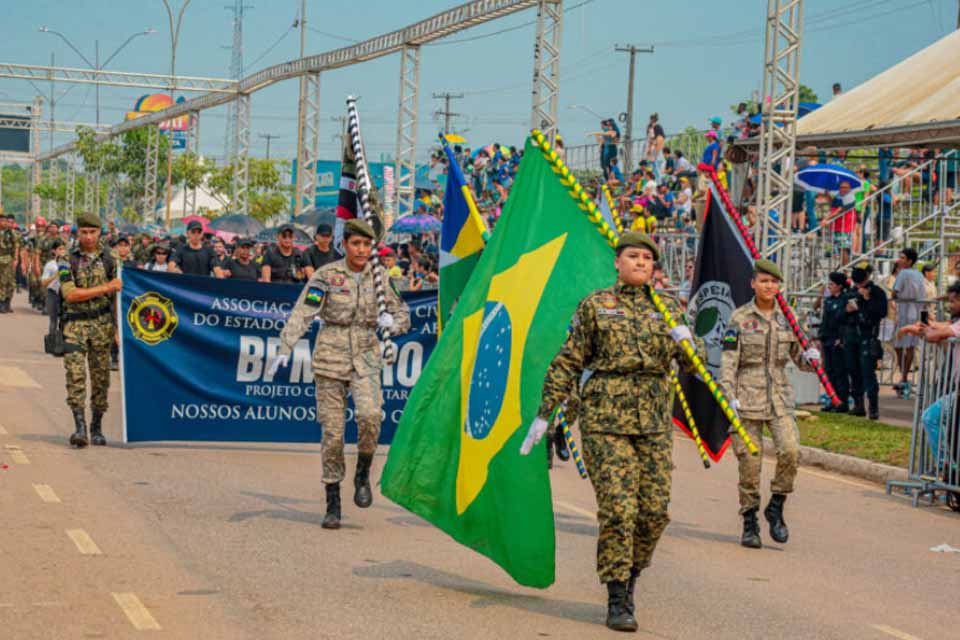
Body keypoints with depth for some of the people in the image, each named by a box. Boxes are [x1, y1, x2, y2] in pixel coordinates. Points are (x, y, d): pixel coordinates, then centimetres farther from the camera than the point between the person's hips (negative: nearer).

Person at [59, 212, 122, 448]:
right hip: (75, 324, -3)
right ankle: (80, 427, -16)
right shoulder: (68, 260, 0)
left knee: (101, 377, 5)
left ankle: (97, 428, 16)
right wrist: (105, 288, -12)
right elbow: (70, 294, -12)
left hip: (102, 323, 3)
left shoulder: (108, 260, 10)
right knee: (75, 374, -13)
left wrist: (117, 328, 11)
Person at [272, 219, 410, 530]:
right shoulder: (326, 275, -3)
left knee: (369, 415, -25)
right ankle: (333, 506, 9)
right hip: (331, 358, -1)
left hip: (365, 359, 1)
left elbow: (403, 315, 16)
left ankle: (363, 474, -1)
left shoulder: (377, 279, 6)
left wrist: (392, 322, -8)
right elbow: (302, 313, -11)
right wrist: (285, 349, -23)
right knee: (332, 432, -1)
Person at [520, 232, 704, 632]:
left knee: (655, 509, 0)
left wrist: (686, 344, -12)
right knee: (617, 507, -10)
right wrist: (544, 414, 4)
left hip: (655, 419, 3)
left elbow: (692, 366, 11)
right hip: (606, 417, -3)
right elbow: (568, 363, 6)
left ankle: (629, 577, 25)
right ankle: (617, 601, -3)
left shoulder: (669, 309, 13)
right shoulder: (595, 306, 5)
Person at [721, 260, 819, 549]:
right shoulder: (739, 319, 0)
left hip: (780, 396, 3)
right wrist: (730, 396, -14)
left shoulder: (787, 318, 10)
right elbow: (728, 361, -3)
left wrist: (810, 357, -7)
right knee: (749, 461, -2)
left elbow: (799, 357, 16)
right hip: (748, 395, -2)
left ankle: (776, 507, 2)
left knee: (790, 450, -18)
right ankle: (749, 523, 11)